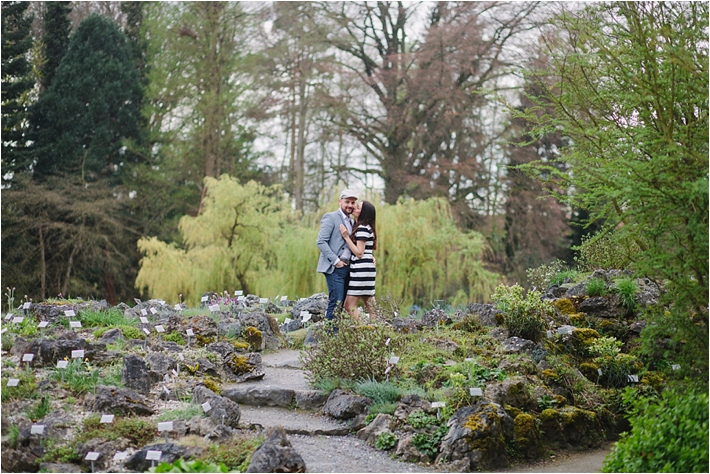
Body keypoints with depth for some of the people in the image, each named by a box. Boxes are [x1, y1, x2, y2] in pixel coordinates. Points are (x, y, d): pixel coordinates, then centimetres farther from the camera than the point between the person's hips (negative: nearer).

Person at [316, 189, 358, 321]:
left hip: (346, 267, 8)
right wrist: (335, 261, -16)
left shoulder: (351, 222, 20)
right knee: (336, 302, -13)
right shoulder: (330, 217, -5)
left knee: (343, 302, 7)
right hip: (334, 268, -8)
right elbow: (320, 242, -13)